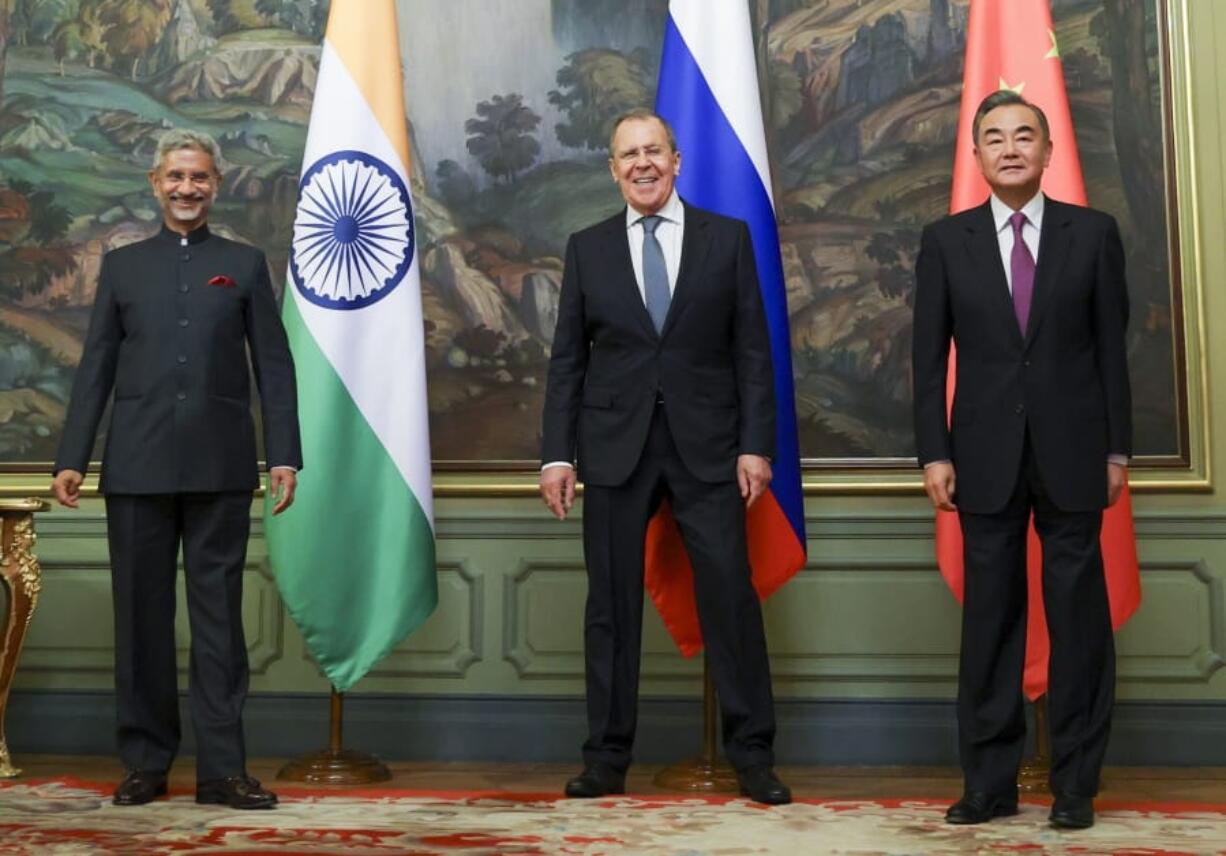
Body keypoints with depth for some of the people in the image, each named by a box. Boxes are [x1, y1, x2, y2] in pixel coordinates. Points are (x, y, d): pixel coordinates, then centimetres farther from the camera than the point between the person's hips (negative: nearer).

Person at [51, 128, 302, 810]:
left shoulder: (245, 264, 9)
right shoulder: (122, 266, 12)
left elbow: (274, 366, 5)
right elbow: (96, 368, 9)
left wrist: (284, 455, -3)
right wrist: (72, 458, 3)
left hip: (220, 469, -1)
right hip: (139, 466, 1)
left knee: (219, 616, 2)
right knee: (142, 617, 5)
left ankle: (222, 767, 5)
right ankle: (146, 762, 15)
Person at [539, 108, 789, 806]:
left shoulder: (728, 237, 5)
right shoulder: (588, 248, 9)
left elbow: (752, 350, 3)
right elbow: (568, 360, 8)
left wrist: (756, 444, -5)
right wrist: (557, 454, 0)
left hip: (706, 445, -1)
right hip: (615, 447, 1)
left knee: (732, 596, -2)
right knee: (611, 604, 5)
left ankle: (753, 754, 9)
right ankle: (608, 756, 14)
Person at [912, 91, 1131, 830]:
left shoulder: (1094, 233, 3)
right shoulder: (946, 241, 4)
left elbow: (1113, 347, 3)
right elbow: (930, 356, 3)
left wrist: (1118, 449, 0)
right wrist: (935, 452, -3)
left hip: (1072, 451, 0)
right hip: (987, 456, 1)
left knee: (1079, 616, 3)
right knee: (990, 618, 5)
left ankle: (1076, 784, 13)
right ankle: (991, 782, 13)